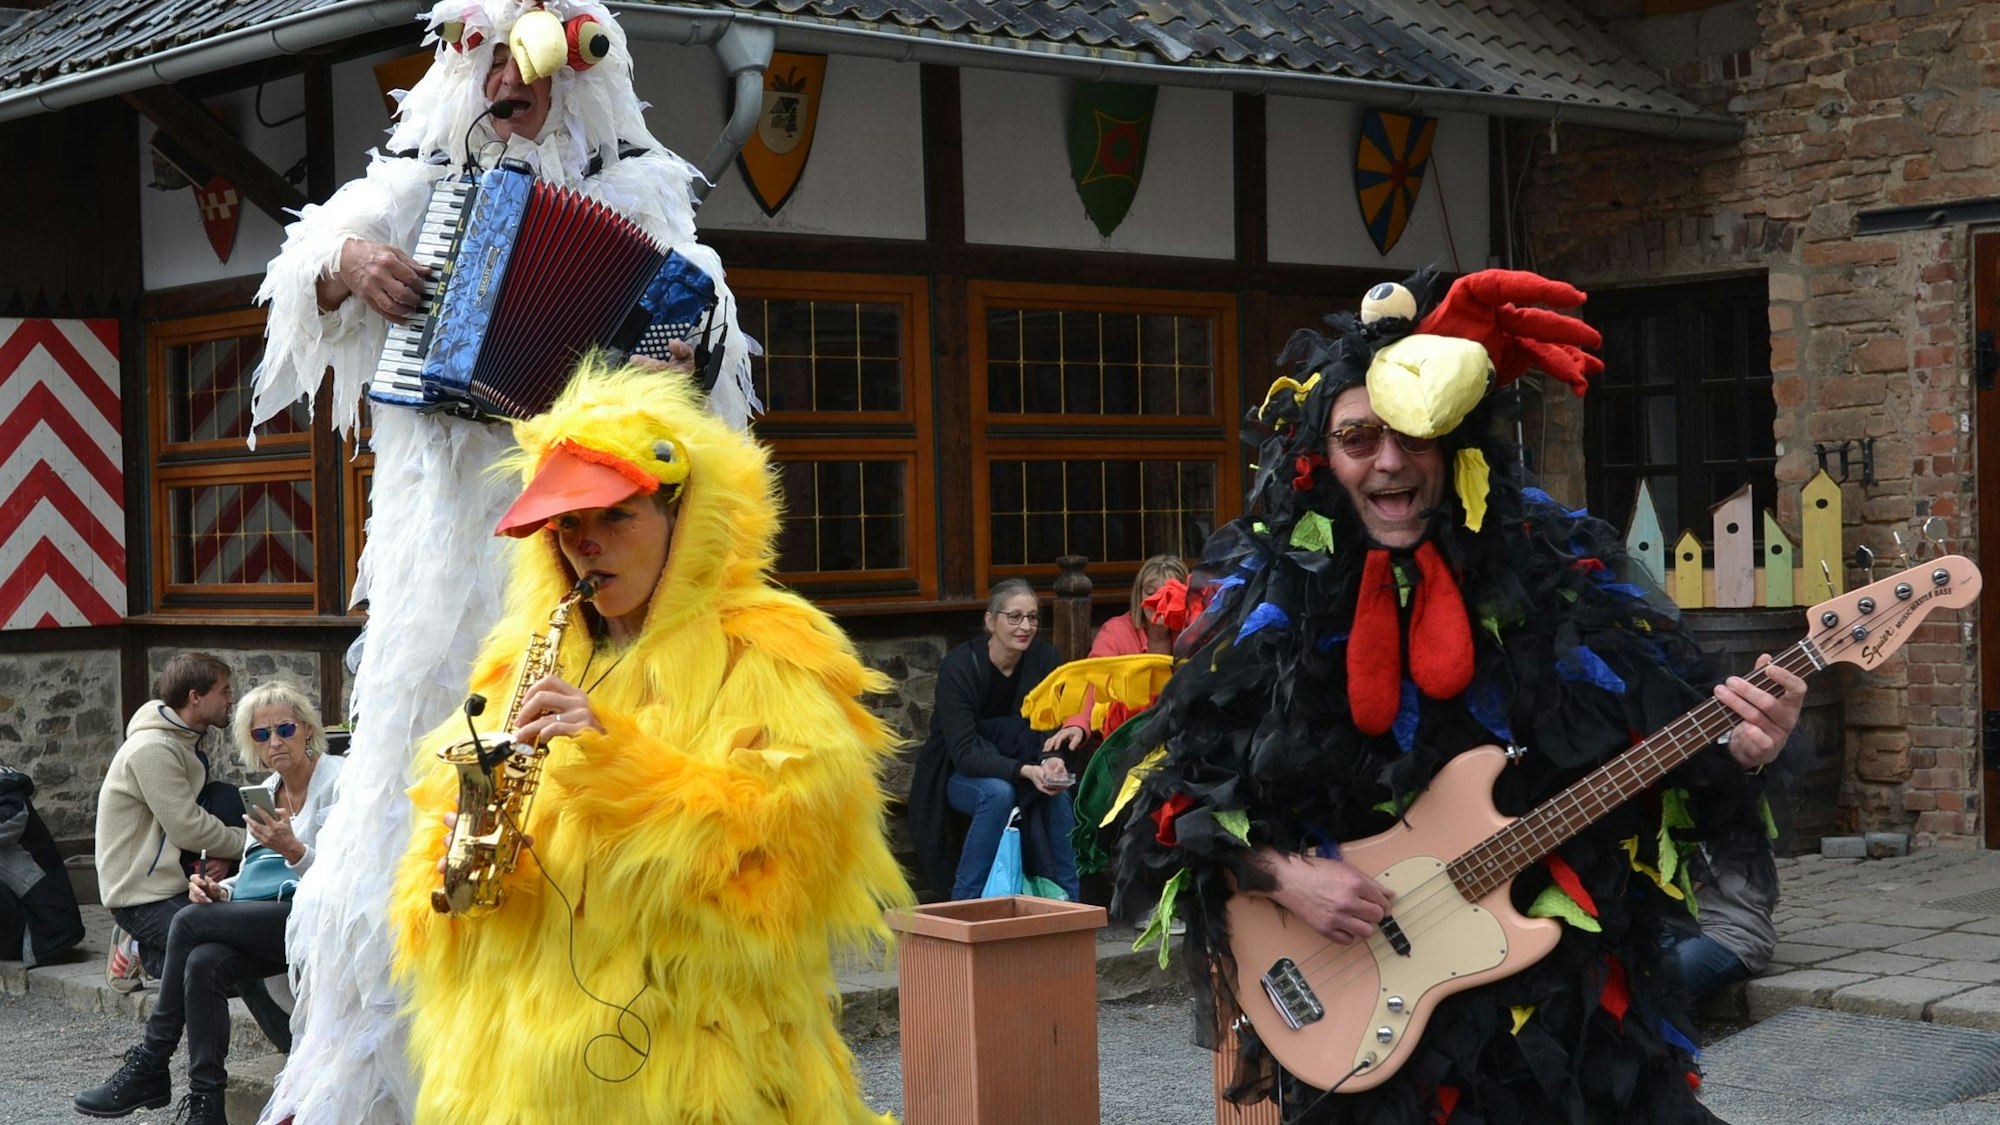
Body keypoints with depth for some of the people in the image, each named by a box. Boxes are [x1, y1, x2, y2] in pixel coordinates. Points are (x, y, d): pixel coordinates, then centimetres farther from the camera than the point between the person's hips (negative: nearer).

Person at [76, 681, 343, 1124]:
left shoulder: (336, 781, -7)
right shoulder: (268, 790, 16)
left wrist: (292, 850, -30)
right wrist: (220, 889, -2)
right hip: (280, 917, 7)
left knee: (190, 923, -20)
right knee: (204, 963, -24)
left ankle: (150, 1066, -7)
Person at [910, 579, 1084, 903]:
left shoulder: (1044, 657, -9)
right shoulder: (959, 666, -23)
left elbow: (1051, 728, -9)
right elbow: (964, 753, -28)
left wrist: (1053, 760, -34)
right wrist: (1025, 771, -42)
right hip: (958, 776, -3)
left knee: (1058, 792, -27)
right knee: (998, 792, -34)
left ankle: (1069, 898, -16)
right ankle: (965, 900, -22)